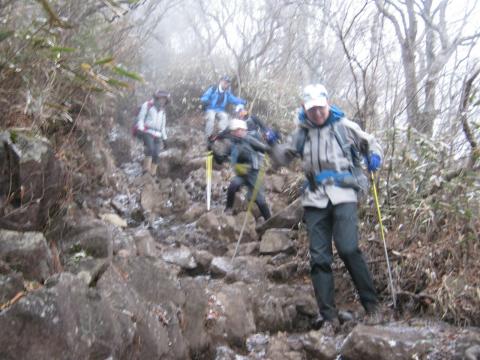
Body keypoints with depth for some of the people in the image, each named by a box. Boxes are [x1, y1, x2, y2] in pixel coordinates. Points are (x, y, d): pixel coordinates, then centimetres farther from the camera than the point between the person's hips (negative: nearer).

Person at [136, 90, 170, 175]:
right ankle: (146, 170, -29)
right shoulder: (147, 105, 6)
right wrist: (140, 129, -12)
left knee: (156, 155, -7)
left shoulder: (162, 111, 23)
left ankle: (152, 174, -6)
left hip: (158, 135, 5)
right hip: (148, 132, -5)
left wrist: (164, 138, 21)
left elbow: (163, 126, 27)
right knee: (150, 149, -25)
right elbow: (141, 118, 1)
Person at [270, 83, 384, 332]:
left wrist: (374, 156, -4)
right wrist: (273, 146, 2)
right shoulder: (301, 132, 14)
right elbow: (284, 158, 22)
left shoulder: (343, 125, 7)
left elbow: (369, 142, 18)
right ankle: (328, 316, 5)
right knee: (319, 258, -1)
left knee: (348, 249, -18)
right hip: (315, 200, 3)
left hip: (343, 196, -3)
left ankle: (372, 305, 0)